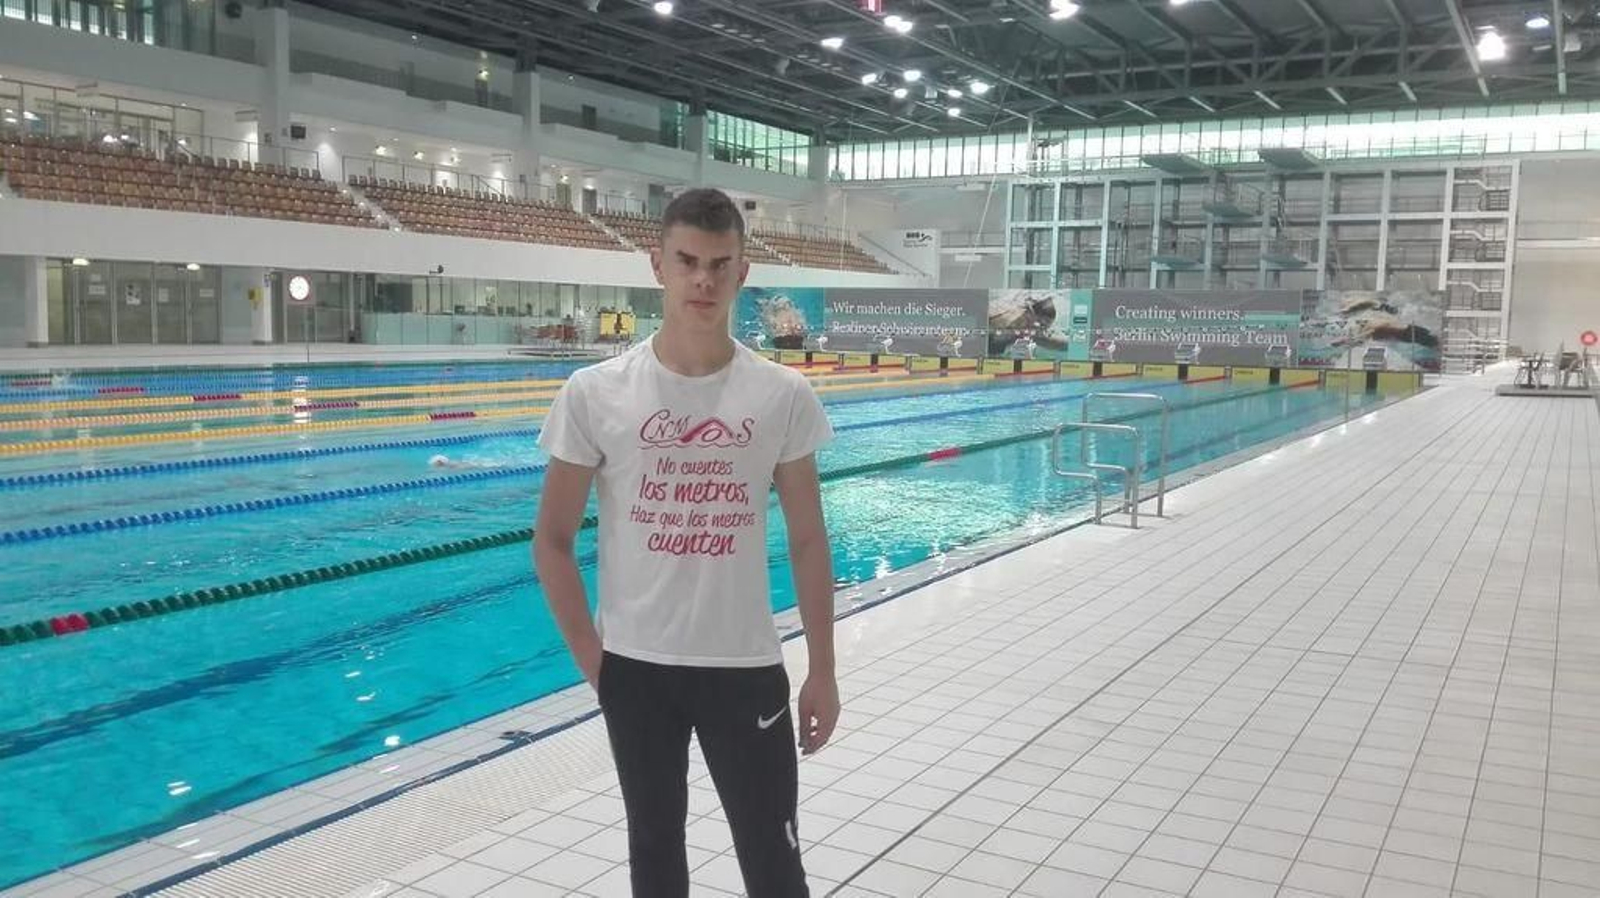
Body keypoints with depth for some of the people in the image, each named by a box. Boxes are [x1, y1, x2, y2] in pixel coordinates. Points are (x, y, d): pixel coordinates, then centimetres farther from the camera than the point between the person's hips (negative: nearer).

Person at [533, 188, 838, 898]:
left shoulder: (783, 396, -6)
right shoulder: (595, 393, -8)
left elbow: (808, 542, 1)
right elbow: (552, 540, 0)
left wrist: (822, 672, 2)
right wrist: (589, 656, -2)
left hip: (746, 666, 0)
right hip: (635, 665, 1)